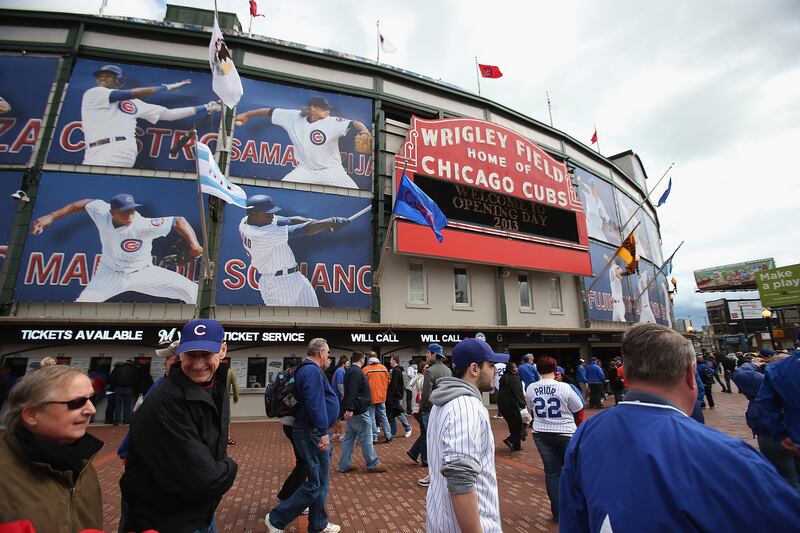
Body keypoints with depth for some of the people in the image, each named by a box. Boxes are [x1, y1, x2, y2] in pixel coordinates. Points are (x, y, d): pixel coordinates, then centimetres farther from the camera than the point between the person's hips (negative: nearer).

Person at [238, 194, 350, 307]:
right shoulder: (263, 234, -25)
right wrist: (332, 222, -17)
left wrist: (326, 224, -13)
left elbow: (291, 220, -4)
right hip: (277, 284, -10)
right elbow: (305, 229, -24)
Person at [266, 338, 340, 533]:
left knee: (320, 481, 18)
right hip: (313, 433, -11)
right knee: (316, 484, -2)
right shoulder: (313, 371, -19)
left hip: (314, 432, 11)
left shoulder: (308, 369, 15)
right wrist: (323, 432, -26)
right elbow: (315, 403, -27)